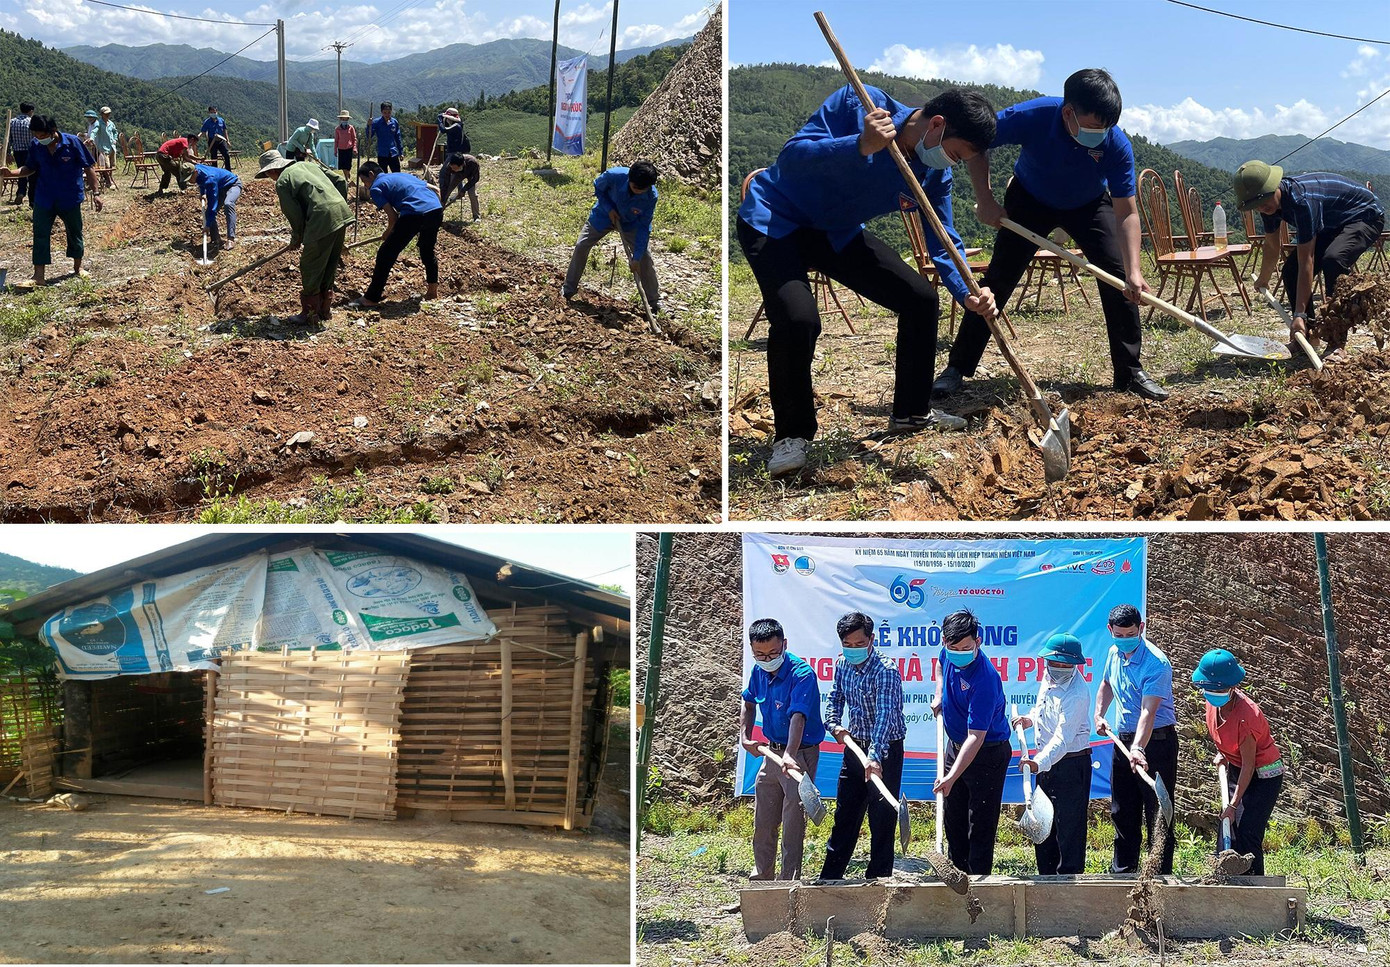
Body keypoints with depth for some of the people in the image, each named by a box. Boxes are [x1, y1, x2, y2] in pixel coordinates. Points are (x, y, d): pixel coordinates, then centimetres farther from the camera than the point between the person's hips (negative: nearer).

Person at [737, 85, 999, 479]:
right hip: (774, 221, -7)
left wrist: (967, 294, -24)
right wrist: (861, 145, -47)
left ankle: (911, 412, 23)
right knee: (798, 318, -30)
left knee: (921, 298, 3)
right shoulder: (857, 104, -26)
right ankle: (792, 434, -8)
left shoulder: (935, 175, -9)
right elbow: (791, 158, -32)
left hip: (838, 234, 7)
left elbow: (942, 242, -5)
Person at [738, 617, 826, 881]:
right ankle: (762, 877, 30)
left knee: (792, 821, -5)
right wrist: (746, 737, 8)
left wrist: (790, 754, -49)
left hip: (800, 754, -8)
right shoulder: (759, 670, 0)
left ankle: (788, 880, 3)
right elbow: (749, 703, 19)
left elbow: (798, 717, -36)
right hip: (771, 752, 8)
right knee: (762, 820, 16)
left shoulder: (802, 673, -23)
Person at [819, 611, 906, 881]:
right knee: (844, 813, 15)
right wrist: (833, 725, -5)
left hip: (885, 750, -7)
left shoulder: (886, 670, -22)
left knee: (882, 819, -2)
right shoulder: (842, 664, 1)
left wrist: (875, 757, -44)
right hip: (855, 746, 7)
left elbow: (884, 715, -33)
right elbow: (835, 698, 16)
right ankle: (829, 877, 25)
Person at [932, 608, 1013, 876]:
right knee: (952, 819, 19)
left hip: (988, 754, -8)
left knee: (980, 825, -2)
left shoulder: (984, 679, -33)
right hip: (955, 745, 8)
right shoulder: (949, 656, -9)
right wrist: (939, 696, 7)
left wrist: (953, 777, -41)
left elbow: (976, 737, -35)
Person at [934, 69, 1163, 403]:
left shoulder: (1117, 145, -32)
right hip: (1030, 198, -1)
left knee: (1119, 278, -12)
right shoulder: (1033, 116, -36)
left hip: (1089, 205, 1)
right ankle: (957, 368, -1)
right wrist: (986, 202, -26)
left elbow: (1126, 213, -29)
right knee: (998, 279, -7)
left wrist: (1134, 270, -41)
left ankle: (1130, 373, -1)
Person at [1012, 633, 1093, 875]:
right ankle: (1046, 878, 30)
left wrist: (1040, 763, -48)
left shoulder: (1077, 694, -26)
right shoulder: (1049, 676, 0)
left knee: (1069, 827, -5)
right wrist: (1031, 718, 3)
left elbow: (1063, 738, -34)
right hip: (1047, 760, 9)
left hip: (1071, 764, -9)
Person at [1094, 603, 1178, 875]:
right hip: (1123, 740, 8)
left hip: (1156, 741, -8)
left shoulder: (1156, 663, -21)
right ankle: (1122, 871, 27)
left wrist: (1138, 748, -43)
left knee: (1157, 814, -3)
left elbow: (1148, 712, -31)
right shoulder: (1114, 653, 3)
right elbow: (1107, 684, 26)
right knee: (1122, 812, 15)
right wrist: (1099, 714, 12)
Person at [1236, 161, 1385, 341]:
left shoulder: (1301, 200, -37)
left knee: (1333, 261, -35)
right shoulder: (1269, 203, -11)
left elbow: (1306, 262, -38)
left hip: (1365, 216, -9)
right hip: (1331, 225, 9)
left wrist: (1300, 315, -39)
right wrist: (1263, 280, 25)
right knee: (1291, 272, -4)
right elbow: (1271, 247, 10)